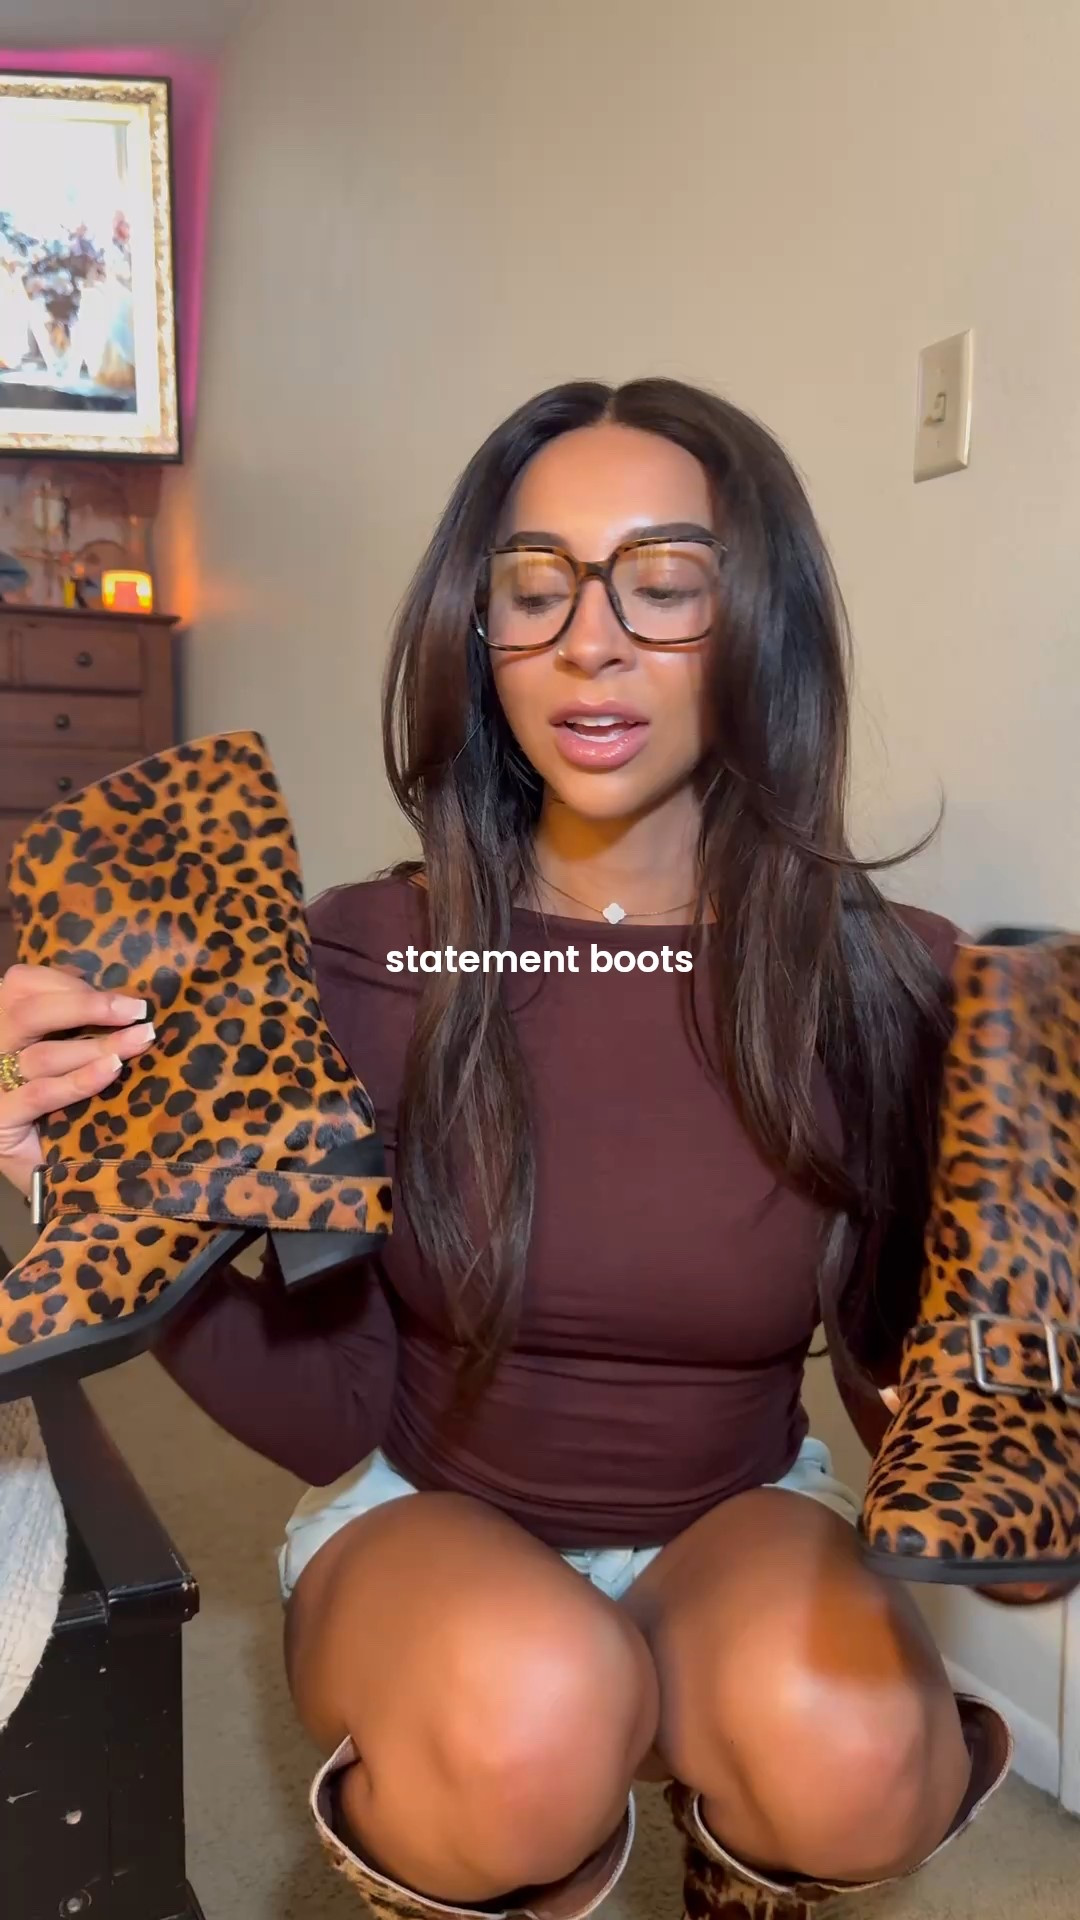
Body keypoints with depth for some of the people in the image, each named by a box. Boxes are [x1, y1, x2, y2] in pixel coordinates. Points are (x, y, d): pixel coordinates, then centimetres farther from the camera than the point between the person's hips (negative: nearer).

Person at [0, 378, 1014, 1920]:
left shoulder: (892, 984, -15)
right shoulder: (364, 959, -16)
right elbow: (332, 1417, -11)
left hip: (741, 1527, 2)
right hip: (429, 1525, -1)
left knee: (842, 1750, -30)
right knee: (523, 1716, -33)